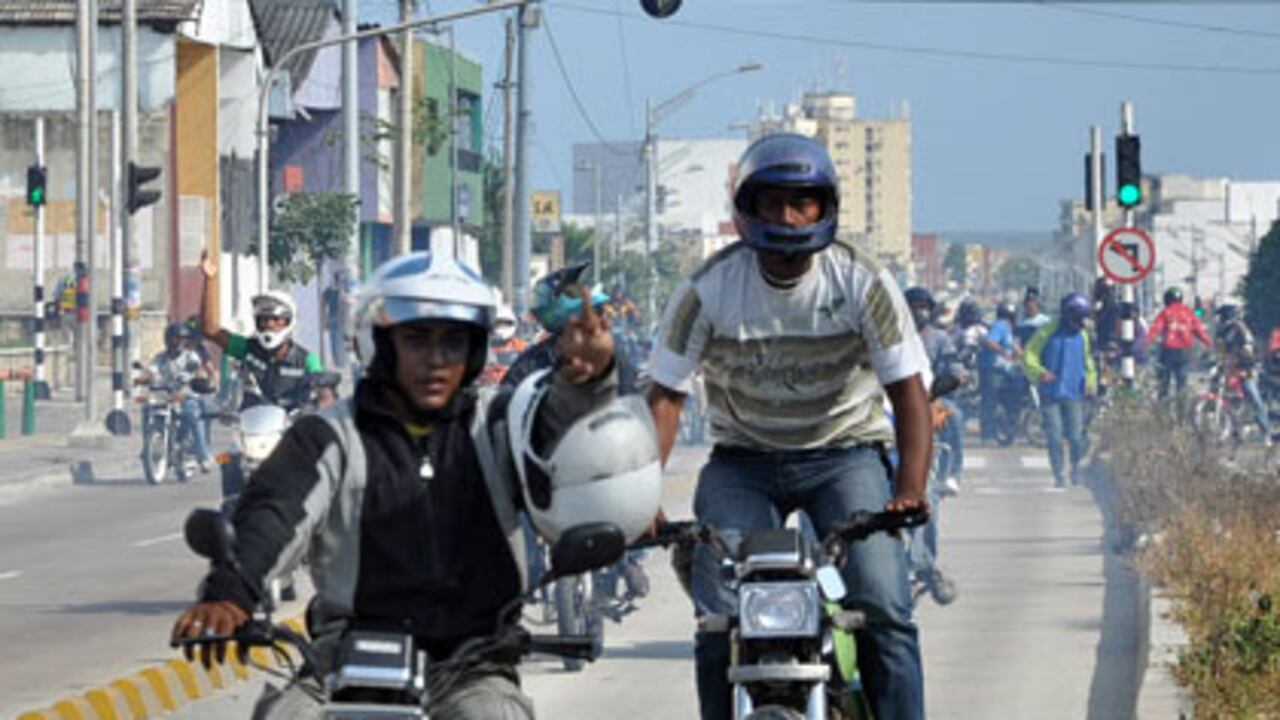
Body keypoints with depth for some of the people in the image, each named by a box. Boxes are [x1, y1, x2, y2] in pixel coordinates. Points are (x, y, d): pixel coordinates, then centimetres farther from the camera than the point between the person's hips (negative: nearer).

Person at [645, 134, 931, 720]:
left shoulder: (863, 283, -11)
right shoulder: (709, 287, -10)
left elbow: (908, 391, -12)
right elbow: (665, 393, -8)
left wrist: (910, 490, -29)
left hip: (845, 455, -1)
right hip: (743, 462, 1)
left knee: (883, 609, -20)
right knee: (719, 619, -16)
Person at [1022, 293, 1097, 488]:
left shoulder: (1082, 335, 11)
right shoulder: (1048, 333, -4)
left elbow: (1087, 360, 25)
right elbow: (1029, 356, -3)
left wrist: (1090, 381, 9)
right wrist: (1040, 372, -21)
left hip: (1074, 394, 3)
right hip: (1050, 394, -3)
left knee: (1076, 436, -4)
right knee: (1054, 436, -6)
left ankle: (1076, 468, 22)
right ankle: (1059, 475, 5)